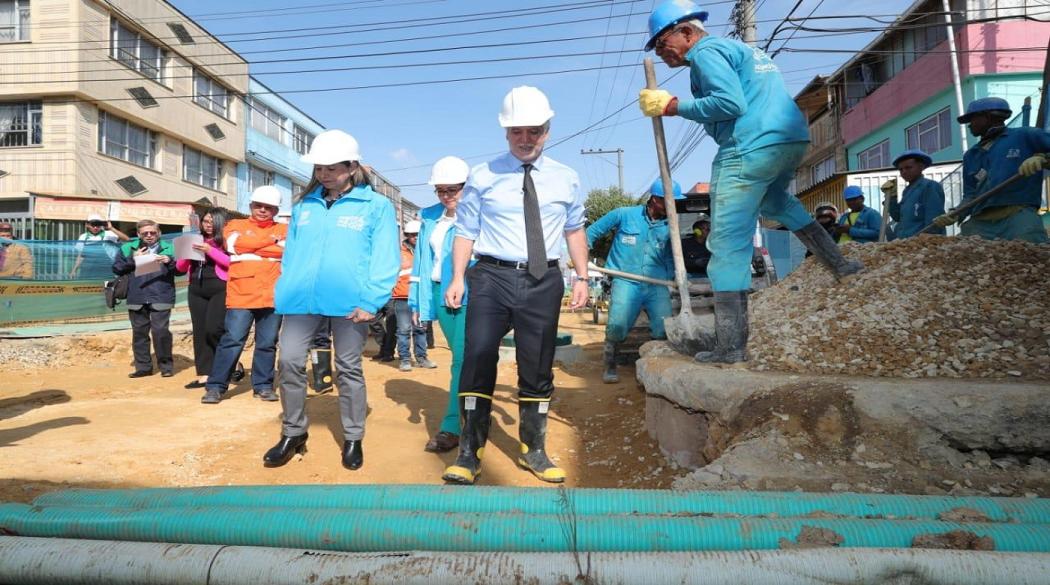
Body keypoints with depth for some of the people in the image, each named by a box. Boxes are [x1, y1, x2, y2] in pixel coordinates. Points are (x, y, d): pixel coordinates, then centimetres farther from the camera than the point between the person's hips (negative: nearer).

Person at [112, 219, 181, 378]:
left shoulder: (169, 248, 8)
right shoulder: (128, 248, 14)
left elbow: (181, 270, 2)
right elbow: (116, 269, 10)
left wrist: (169, 262, -16)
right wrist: (132, 259, -4)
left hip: (161, 297, -3)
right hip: (137, 298, 4)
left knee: (160, 331, -10)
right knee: (139, 332, 9)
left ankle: (166, 366, 2)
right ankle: (143, 367, 18)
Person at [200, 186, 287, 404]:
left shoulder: (283, 229, 14)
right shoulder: (236, 225, 13)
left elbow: (287, 250, -5)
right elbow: (239, 244, -8)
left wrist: (251, 249, -5)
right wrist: (272, 241, -2)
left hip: (273, 295, 1)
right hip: (242, 294, -1)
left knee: (267, 343, 6)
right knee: (232, 340, -3)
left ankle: (263, 385, 16)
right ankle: (216, 386, 7)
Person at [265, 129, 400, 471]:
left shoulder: (376, 206, 0)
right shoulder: (304, 205, 15)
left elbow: (385, 259, -6)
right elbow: (290, 253, 19)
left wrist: (370, 301, -15)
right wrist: (285, 293, 8)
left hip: (349, 302, -4)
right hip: (303, 298, 4)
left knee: (348, 369, 6)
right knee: (290, 362, 2)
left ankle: (353, 439, 21)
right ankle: (293, 433, 22)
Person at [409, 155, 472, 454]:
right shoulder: (430, 217, 13)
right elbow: (421, 259, 16)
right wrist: (417, 301, 12)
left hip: (469, 294, -6)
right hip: (438, 292, 6)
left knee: (463, 359, -8)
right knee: (462, 358, 13)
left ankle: (451, 427, -3)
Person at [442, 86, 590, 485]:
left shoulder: (565, 179, 10)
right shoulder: (483, 177, 3)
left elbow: (574, 230, 16)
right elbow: (466, 231, 2)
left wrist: (582, 277, 7)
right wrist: (457, 278, -8)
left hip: (544, 280, 2)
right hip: (492, 276, -2)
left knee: (538, 368, 10)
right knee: (478, 360, -7)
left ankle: (534, 451, 25)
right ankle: (469, 452, 8)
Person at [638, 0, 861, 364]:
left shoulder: (706, 52, -3)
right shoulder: (735, 47, 27)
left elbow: (730, 103, -17)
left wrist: (672, 107, -10)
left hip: (751, 147, -10)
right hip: (794, 138, 10)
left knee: (728, 243, -7)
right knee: (773, 199, 38)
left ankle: (731, 345, -7)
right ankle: (838, 262, 30)